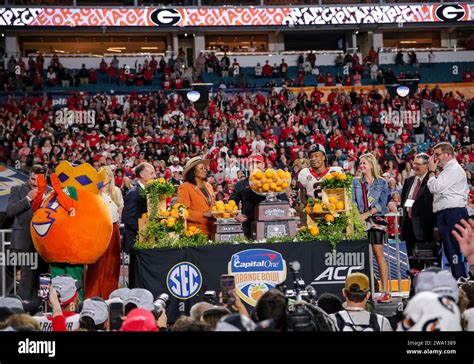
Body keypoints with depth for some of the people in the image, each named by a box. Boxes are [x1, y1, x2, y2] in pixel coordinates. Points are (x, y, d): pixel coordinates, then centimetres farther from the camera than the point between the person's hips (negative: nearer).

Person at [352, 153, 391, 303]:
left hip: (376, 219, -3)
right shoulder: (356, 182, 14)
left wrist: (367, 214, -11)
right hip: (359, 221, 3)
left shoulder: (381, 183, 6)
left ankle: (385, 291, -10)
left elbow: (382, 204, -1)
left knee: (378, 252, -9)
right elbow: (352, 201, 9)